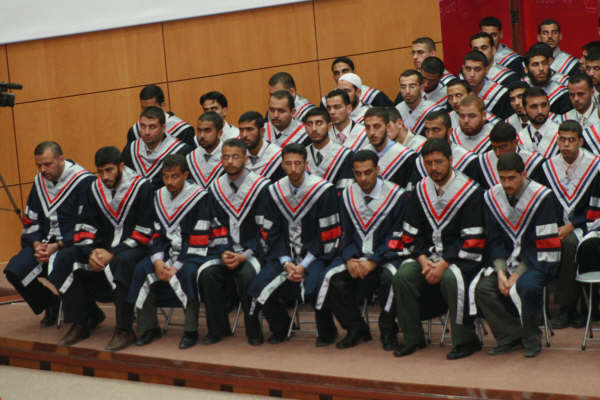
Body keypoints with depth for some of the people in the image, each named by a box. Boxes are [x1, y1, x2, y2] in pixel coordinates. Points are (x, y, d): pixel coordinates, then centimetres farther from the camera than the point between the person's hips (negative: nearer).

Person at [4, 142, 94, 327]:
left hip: (72, 243, -7)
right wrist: (36, 245, -4)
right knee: (14, 271, -13)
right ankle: (51, 307, 11)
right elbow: (30, 221, 16)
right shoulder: (39, 182, 11)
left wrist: (57, 246, -18)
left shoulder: (84, 181, -12)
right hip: (45, 242, 7)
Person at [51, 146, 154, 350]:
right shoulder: (95, 189, 8)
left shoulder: (142, 186, -10)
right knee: (66, 260, -14)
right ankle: (80, 322, -3)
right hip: (103, 245, 6)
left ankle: (124, 330, -29)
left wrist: (112, 254, -19)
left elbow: (144, 232, -14)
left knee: (121, 263, -38)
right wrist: (91, 252, -15)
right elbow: (84, 227, 6)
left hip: (133, 247, -6)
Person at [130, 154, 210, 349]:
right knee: (142, 270, -18)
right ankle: (149, 327, -8)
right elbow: (157, 234, 8)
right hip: (167, 251, 6)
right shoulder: (159, 196, 7)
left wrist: (177, 267, -19)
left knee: (188, 273, -35)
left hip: (192, 254, -6)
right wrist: (157, 261, -10)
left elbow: (198, 241, -15)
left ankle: (191, 331, -23)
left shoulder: (199, 197, -12)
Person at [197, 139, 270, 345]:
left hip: (253, 251, -4)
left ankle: (253, 329, -14)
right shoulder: (215, 188, 8)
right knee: (206, 273, -23)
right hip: (227, 252, 4)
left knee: (247, 274, -34)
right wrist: (223, 253, -9)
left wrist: (244, 256, -17)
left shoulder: (261, 187, -7)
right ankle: (218, 328, -6)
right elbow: (216, 228, 9)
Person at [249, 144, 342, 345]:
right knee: (261, 285, -16)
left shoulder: (324, 190, -11)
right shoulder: (274, 191, 4)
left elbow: (329, 235, -10)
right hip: (285, 254, 5)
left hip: (315, 254, -4)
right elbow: (270, 232, 7)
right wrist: (286, 262, -9)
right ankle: (280, 329, 12)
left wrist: (304, 265, -15)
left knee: (313, 287, -32)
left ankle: (327, 333, -4)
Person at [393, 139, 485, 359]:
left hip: (460, 258, -5)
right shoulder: (421, 190, 7)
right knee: (403, 275, -19)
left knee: (451, 278, -35)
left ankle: (465, 340, -19)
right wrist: (424, 260, -9)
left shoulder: (470, 191, -11)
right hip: (429, 256, 5)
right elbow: (410, 234, 8)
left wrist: (444, 264, -20)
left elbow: (473, 241, -15)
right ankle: (412, 337, -5)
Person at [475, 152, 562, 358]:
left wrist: (518, 273, -17)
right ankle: (511, 337, -6)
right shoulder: (492, 197, 1)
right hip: (508, 260, 5)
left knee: (525, 286, -34)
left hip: (537, 261, -5)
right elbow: (494, 240, 6)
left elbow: (545, 245, -14)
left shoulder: (543, 197, -14)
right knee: (483, 288, -21)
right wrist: (500, 271, -11)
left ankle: (531, 339, -9)